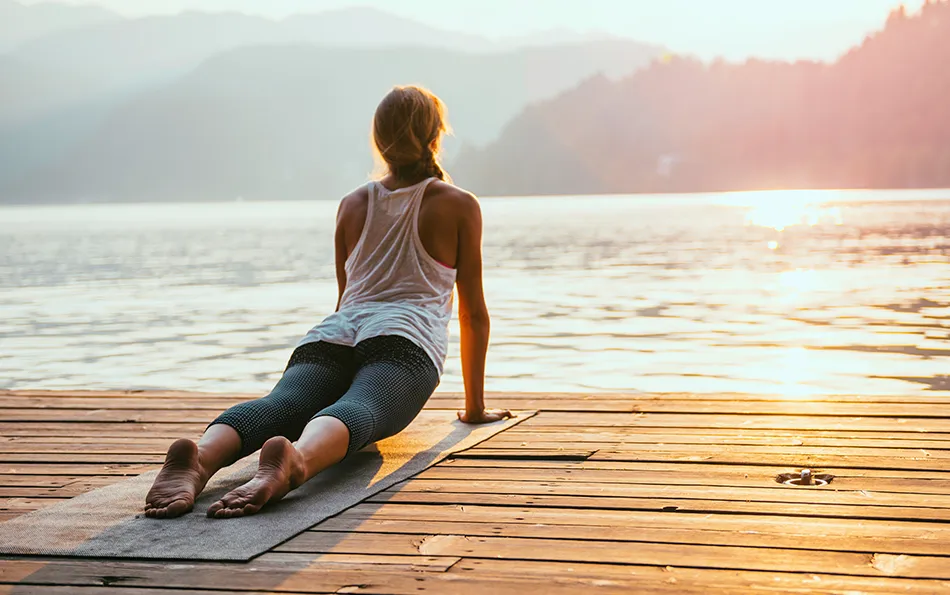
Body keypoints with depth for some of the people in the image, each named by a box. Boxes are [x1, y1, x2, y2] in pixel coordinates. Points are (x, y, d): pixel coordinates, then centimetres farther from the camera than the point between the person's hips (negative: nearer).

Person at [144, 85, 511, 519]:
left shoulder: (352, 205, 31)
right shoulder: (459, 205, 20)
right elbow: (473, 310, 22)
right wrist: (475, 406, 29)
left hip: (332, 336, 3)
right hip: (403, 339, -3)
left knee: (280, 406, -24)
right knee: (356, 411, -31)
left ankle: (198, 459, -57)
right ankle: (295, 461, -66)